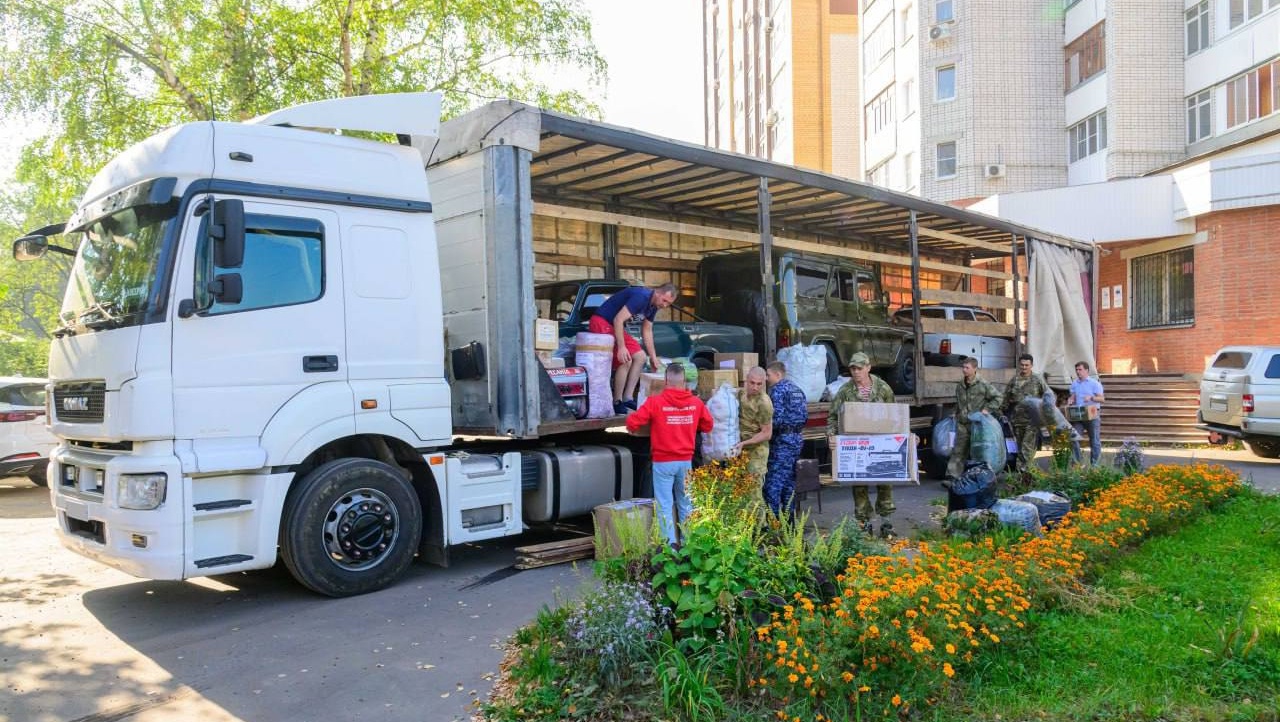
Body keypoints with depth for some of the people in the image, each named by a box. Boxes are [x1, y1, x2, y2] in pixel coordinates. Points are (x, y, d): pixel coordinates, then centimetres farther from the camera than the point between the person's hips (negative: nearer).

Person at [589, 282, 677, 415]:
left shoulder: (653, 306, 5)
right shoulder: (641, 296, -25)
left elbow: (647, 331, 15)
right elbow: (618, 320, -30)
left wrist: (654, 357, 13)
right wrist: (621, 347, -33)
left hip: (616, 327, 10)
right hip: (601, 322, -10)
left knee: (641, 357, 6)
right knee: (626, 360, -20)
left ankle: (628, 398, 6)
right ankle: (617, 403, -11)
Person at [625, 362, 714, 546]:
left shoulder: (655, 402, -12)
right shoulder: (696, 402, -1)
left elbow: (632, 422, -13)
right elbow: (708, 425, 11)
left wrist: (632, 429, 9)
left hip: (663, 462, -3)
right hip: (686, 461, 4)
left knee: (665, 504, 1)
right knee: (686, 503, 15)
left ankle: (669, 544, -3)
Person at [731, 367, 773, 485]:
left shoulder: (763, 403, -21)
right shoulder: (743, 391, 1)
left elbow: (767, 434, -16)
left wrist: (744, 443, -22)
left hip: (756, 450, -7)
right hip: (741, 448, 7)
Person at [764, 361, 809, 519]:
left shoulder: (777, 390, -11)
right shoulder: (797, 390, 16)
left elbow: (777, 418, -19)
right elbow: (805, 416, 16)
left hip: (782, 440, -9)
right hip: (797, 439, 9)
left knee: (773, 482, -7)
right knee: (790, 481, 14)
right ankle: (789, 517, 19)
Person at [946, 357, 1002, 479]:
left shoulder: (983, 384, -7)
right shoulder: (960, 385, 11)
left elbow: (997, 397, 0)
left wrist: (987, 409, -7)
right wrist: (957, 416, 22)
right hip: (963, 424, 4)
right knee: (958, 450, -2)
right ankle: (952, 476, -6)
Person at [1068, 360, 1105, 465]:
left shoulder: (1095, 383, -2)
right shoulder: (1074, 384, 13)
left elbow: (1102, 399, -8)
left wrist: (1091, 398, -25)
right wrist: (1070, 401, -8)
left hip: (1092, 415, -4)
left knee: (1095, 441, 3)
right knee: (1073, 438, -6)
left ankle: (1094, 464, 11)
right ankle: (1076, 463, 0)